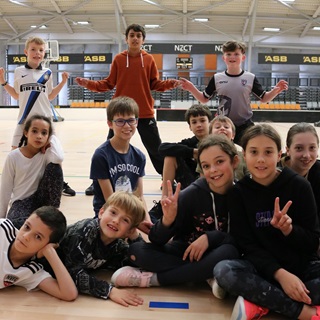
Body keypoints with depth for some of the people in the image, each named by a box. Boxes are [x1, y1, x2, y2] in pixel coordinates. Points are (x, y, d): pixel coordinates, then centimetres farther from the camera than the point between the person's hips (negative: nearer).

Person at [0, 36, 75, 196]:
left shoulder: (47, 73, 4)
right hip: (25, 118, 0)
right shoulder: (19, 71, 3)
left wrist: (62, 83, 2)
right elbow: (17, 96, 10)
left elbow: (50, 96, 9)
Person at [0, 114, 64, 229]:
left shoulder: (46, 153, -5)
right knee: (16, 224, -39)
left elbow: (59, 158, -32)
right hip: (20, 202, -3)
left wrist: (52, 138, -15)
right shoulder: (13, 157, -7)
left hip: (41, 199, 4)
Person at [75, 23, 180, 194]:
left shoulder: (149, 59, 3)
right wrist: (89, 84, -7)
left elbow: (155, 84, 4)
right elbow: (109, 83, 5)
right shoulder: (118, 59, 3)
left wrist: (170, 84, -13)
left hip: (145, 112, 0)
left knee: (155, 148, 9)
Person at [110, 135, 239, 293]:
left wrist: (210, 237, -23)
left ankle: (152, 278, -23)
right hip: (184, 253, 1)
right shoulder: (192, 194, -14)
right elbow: (156, 240, -14)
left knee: (228, 252, -36)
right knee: (136, 250, -22)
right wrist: (167, 220, -36)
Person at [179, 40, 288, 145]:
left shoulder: (250, 78, -4)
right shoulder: (217, 78, -2)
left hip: (245, 126, -1)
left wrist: (276, 90, -14)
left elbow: (264, 98, 3)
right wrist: (191, 88, -9)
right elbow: (204, 99, 6)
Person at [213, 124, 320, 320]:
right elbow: (247, 245, -7)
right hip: (263, 267, 1)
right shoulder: (239, 192, -3)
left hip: (303, 266, 0)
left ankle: (260, 303, -22)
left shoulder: (299, 186, -6)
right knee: (223, 271, -30)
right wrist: (279, 274, -22)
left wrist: (289, 229, -25)